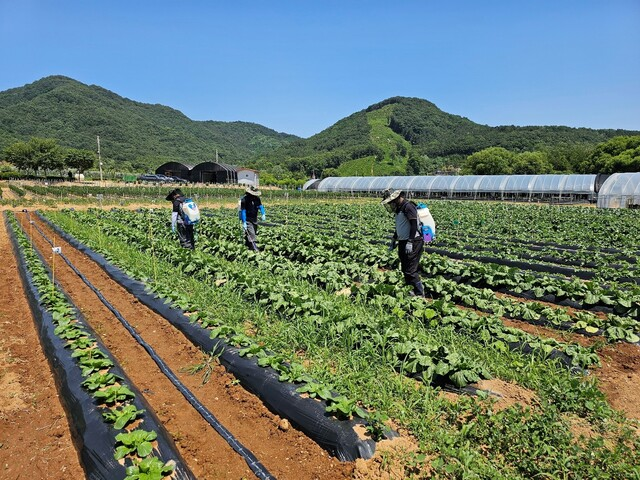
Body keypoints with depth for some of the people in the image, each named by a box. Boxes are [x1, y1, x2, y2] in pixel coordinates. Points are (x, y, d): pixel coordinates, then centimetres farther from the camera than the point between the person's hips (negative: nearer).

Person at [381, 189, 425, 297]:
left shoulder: (408, 206, -15)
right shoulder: (399, 209, 16)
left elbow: (414, 225, -22)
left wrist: (410, 242, -27)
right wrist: (394, 240, 28)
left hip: (413, 243, -10)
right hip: (403, 243, 10)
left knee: (410, 271, -10)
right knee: (405, 269, 13)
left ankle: (420, 294, -1)